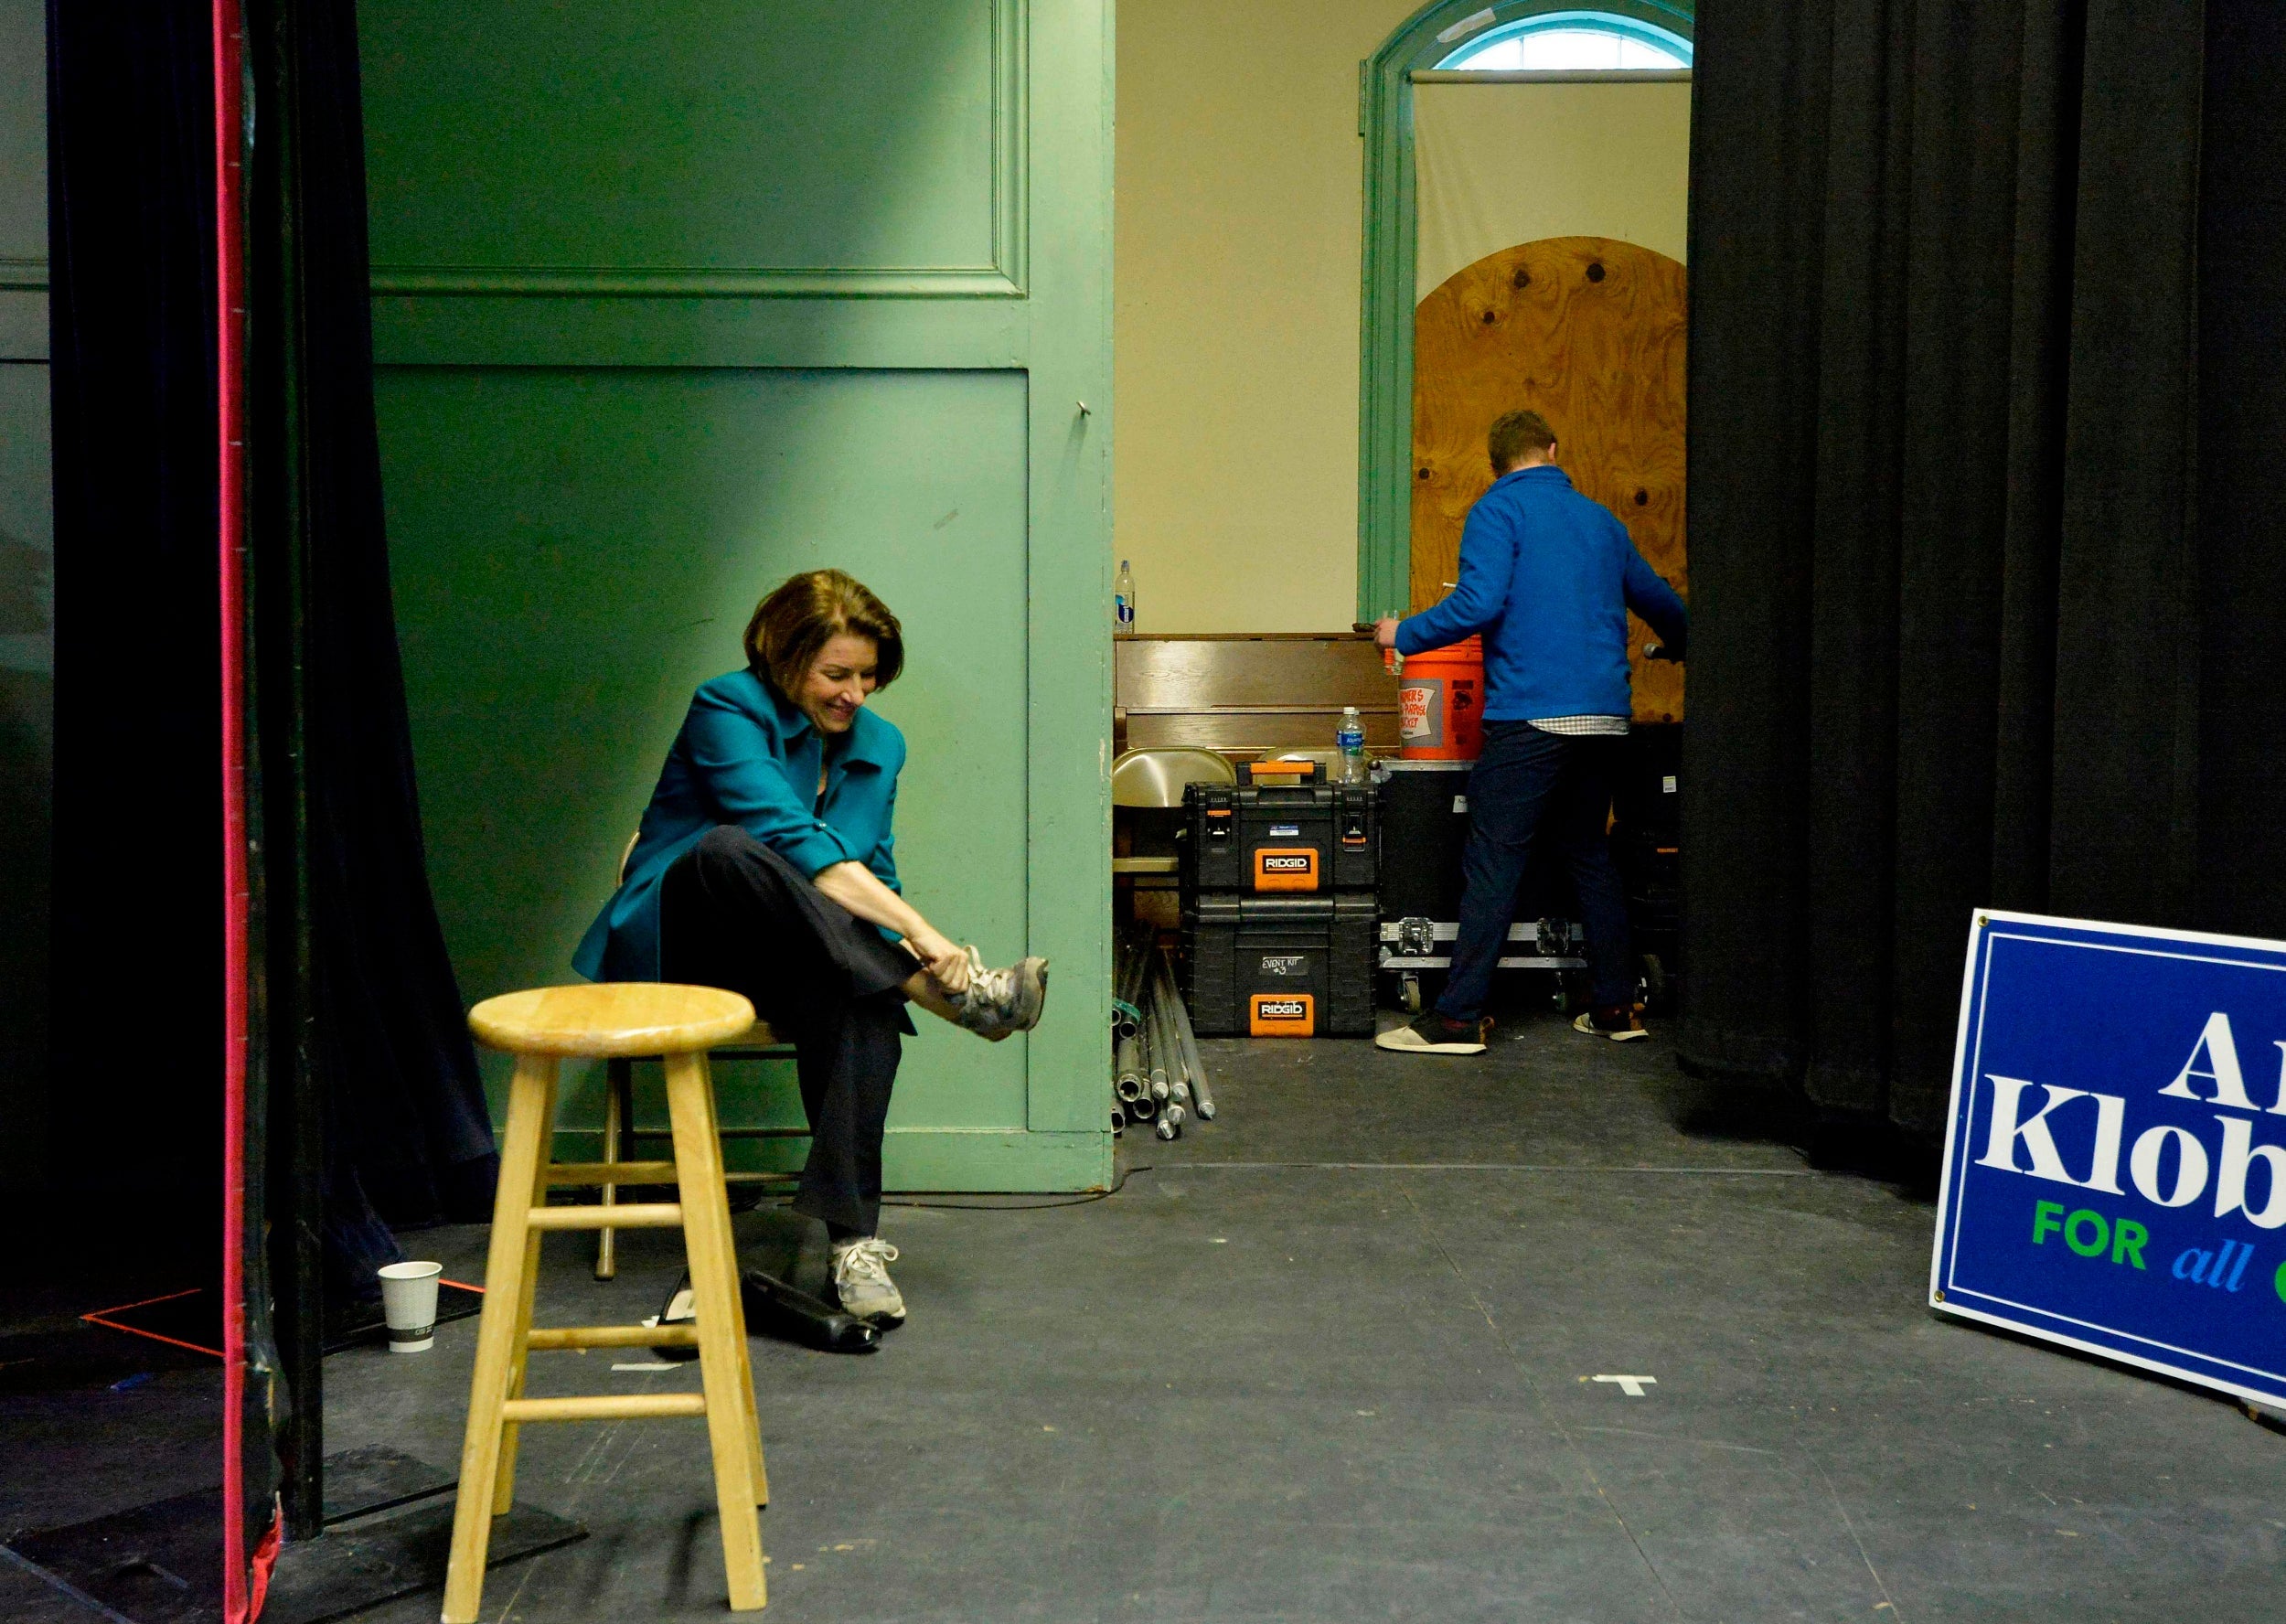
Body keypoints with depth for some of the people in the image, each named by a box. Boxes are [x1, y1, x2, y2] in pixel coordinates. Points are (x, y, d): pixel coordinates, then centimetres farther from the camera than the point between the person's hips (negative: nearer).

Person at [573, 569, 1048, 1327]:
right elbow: (795, 845, -25)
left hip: (784, 964, 4)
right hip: (676, 943, -4)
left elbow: (875, 874, 12)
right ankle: (953, 994, -36)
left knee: (863, 1007, -34)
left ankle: (854, 1243, -34)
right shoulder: (727, 709, -11)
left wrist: (903, 947, -12)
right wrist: (920, 932, -33)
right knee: (728, 849, -39)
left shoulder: (879, 745, 10)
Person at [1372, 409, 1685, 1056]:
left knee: (1493, 861, -6)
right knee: (1590, 852, 17)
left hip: (1531, 713, -7)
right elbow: (1659, 600, 30)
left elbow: (1479, 602, -17)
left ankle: (1459, 1016, -6)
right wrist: (1679, 646, 51)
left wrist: (1405, 634, -3)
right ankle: (1615, 1006, 20)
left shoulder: (1499, 508, -2)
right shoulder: (1598, 518, 18)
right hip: (1605, 712, 7)